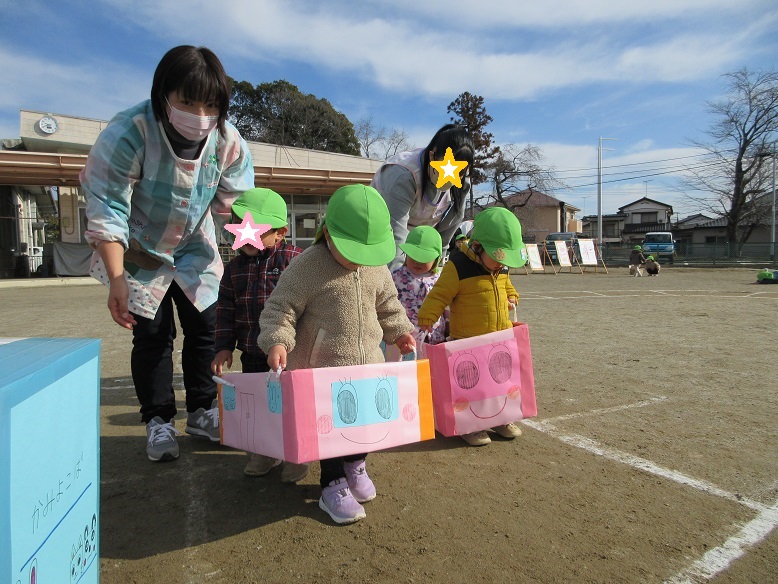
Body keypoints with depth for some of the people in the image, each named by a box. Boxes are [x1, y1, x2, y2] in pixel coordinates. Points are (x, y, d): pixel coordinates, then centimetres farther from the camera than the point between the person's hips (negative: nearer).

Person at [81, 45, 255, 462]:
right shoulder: (128, 133, -30)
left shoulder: (229, 142, -19)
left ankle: (202, 411, 23)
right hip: (139, 252, -3)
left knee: (205, 327, 5)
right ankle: (158, 421, 17)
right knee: (152, 335, -1)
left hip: (194, 249, 4)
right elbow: (107, 211, -28)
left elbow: (237, 210, -10)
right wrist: (116, 282, -32)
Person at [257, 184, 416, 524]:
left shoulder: (376, 267, 3)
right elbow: (280, 308, -14)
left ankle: (355, 465, 43)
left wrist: (399, 330, 14)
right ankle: (333, 486, 24)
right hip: (324, 366, -5)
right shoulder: (307, 266, -16)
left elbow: (387, 304, 20)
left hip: (368, 362, 6)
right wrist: (277, 341, -27)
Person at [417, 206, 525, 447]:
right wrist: (427, 317, -24)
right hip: (467, 342, -7)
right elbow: (440, 294, -17)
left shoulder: (501, 269, 7)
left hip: (499, 340, 7)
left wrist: (511, 298, 9)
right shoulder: (458, 267, -17)